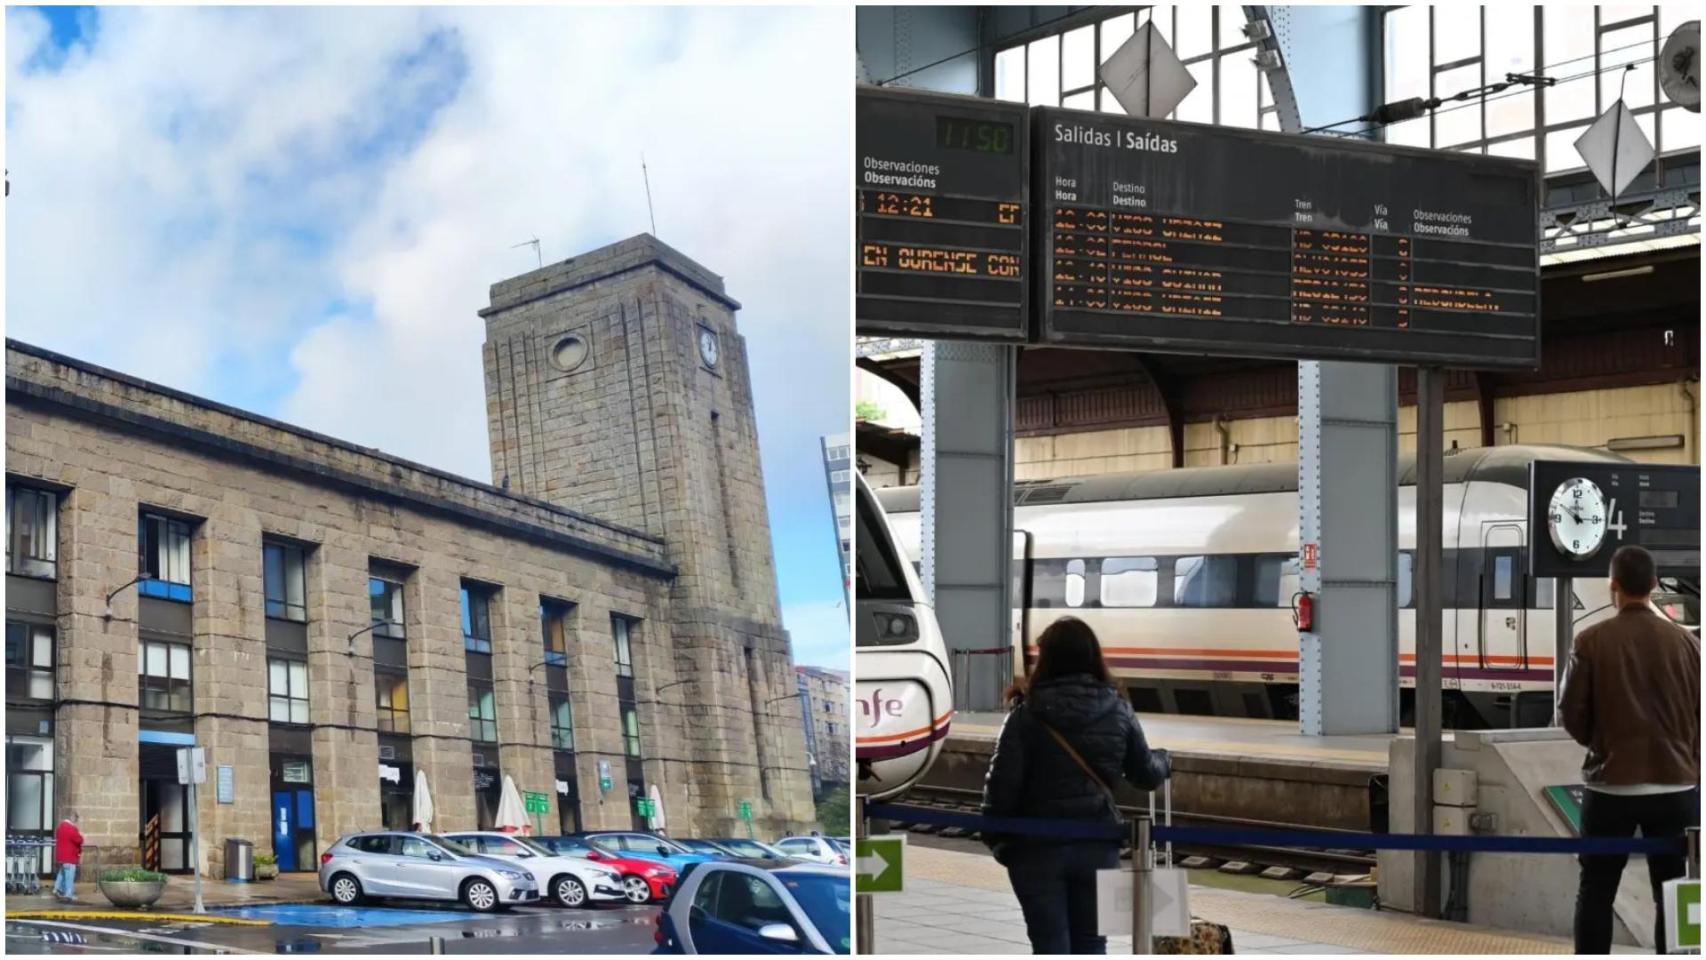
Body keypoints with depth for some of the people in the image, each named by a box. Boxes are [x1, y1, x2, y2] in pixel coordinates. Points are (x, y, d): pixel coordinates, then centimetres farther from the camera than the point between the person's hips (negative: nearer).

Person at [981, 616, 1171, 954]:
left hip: (1038, 846, -3)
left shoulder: (1028, 713, -10)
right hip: (1099, 845, 3)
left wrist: (997, 838, 3)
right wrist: (1162, 761, 33)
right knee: (1091, 945, 14)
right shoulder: (1117, 710, -1)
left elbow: (1003, 782, -12)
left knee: (1050, 946, 5)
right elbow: (1146, 775, 9)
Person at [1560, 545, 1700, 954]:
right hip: (1677, 785, 2)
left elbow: (1572, 715, -3)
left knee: (1595, 893, 8)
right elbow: (1699, 713, 5)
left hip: (1611, 785, -1)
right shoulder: (1685, 641, -1)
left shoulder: (1592, 640, -7)